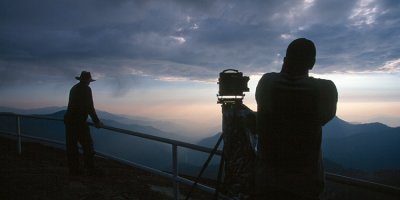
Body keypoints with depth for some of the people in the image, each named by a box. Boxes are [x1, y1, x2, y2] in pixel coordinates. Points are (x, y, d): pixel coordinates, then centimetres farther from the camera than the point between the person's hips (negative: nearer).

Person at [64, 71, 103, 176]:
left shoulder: (74, 88, 17)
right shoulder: (86, 89, -7)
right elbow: (89, 107, -14)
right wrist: (96, 121, -9)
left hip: (69, 120, 8)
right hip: (79, 121, -8)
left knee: (71, 146, 9)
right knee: (87, 145, -1)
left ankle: (73, 170, 13)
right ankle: (90, 170, 0)